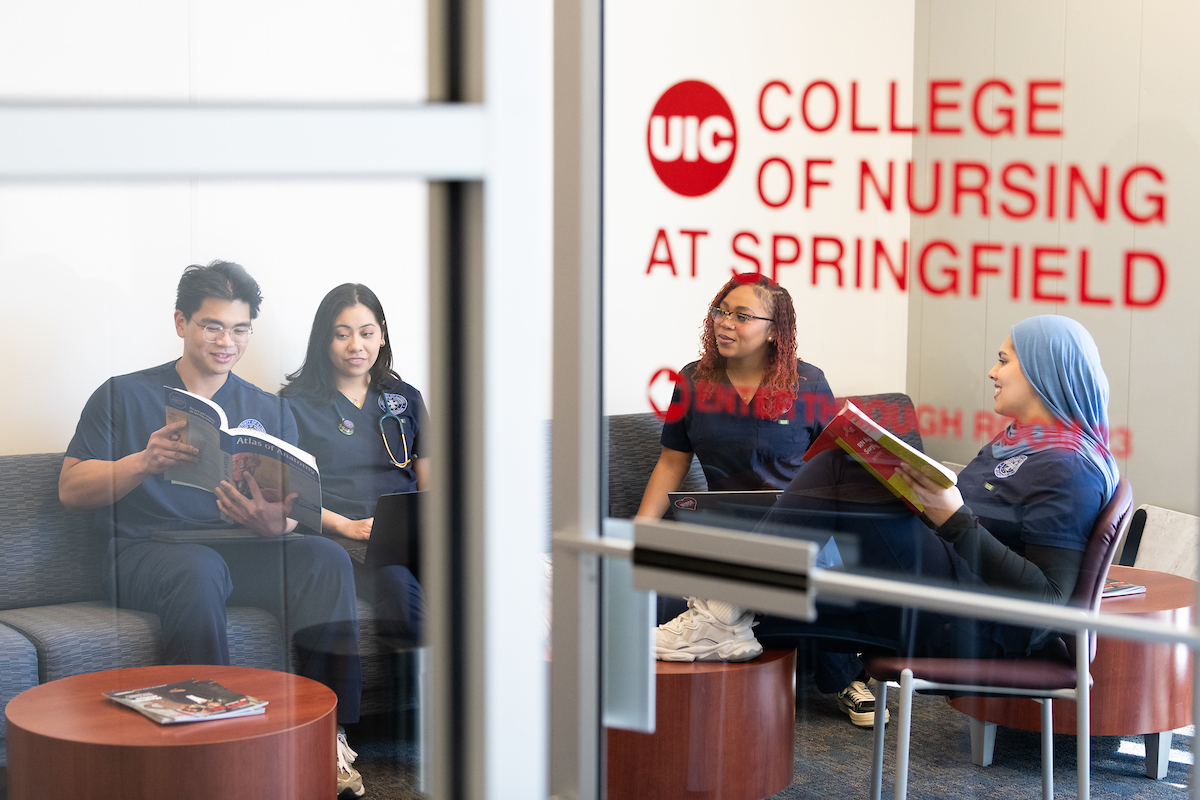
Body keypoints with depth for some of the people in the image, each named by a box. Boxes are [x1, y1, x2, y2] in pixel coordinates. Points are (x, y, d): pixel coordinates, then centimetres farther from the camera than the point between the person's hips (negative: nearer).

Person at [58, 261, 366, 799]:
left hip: (244, 553, 3)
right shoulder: (125, 396, 11)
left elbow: (291, 517, 11)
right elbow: (71, 489, 2)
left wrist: (273, 524, -16)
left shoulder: (269, 412, 19)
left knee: (326, 558, -27)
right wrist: (144, 462, -17)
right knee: (198, 568, -38)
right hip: (146, 549, -3)